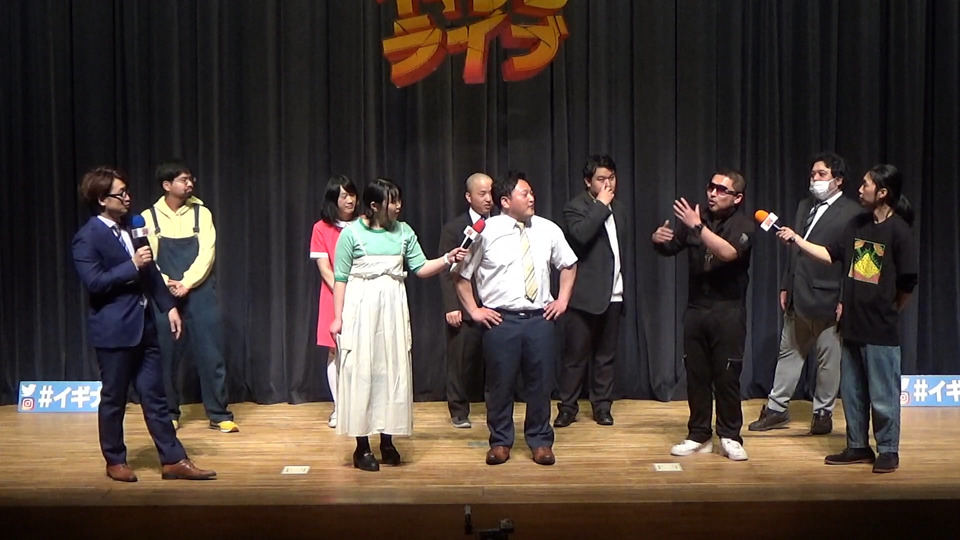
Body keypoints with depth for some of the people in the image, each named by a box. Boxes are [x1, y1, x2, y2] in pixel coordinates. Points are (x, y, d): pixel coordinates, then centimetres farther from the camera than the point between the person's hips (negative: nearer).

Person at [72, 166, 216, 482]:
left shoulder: (130, 228, 12)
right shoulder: (87, 238, -10)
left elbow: (150, 272, 17)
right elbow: (94, 282, -19)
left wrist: (169, 306, 10)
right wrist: (132, 265, -19)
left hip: (143, 326, 7)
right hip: (113, 330, -7)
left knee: (154, 396, 8)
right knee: (114, 400, 7)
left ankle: (173, 461, 10)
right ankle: (115, 461, 22)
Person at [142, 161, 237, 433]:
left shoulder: (201, 213, 2)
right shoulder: (149, 217, 2)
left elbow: (207, 253, -6)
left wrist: (187, 282, -17)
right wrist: (166, 285, -14)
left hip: (200, 293, 0)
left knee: (211, 353, 0)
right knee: (167, 355, 6)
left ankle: (219, 415, 8)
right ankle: (169, 413, 21)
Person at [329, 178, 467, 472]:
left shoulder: (403, 231, 7)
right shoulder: (352, 233, -4)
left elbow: (421, 268, 5)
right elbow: (340, 278, -2)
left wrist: (447, 259, -10)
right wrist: (338, 318, -4)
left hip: (393, 308, 4)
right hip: (361, 307, -4)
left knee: (394, 371, 5)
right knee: (361, 373, 0)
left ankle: (387, 442, 17)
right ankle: (362, 447, 8)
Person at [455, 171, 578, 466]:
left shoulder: (548, 230, 5)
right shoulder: (486, 232, -5)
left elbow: (569, 264, 19)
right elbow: (461, 274, 2)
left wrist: (562, 300, 10)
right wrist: (474, 310, -1)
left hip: (540, 318, 3)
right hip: (501, 320, -2)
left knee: (540, 383, 8)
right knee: (500, 384, 6)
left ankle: (540, 441, 23)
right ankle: (500, 442, 22)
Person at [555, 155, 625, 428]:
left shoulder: (616, 207, 13)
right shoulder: (575, 207, -7)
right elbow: (580, 235, -28)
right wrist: (601, 205, -20)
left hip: (613, 293, 6)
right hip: (585, 294, -6)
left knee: (606, 354, 11)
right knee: (576, 354, 0)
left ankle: (602, 406, 20)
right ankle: (567, 407, 9)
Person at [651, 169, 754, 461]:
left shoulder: (743, 224, -5)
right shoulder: (697, 218, 8)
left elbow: (729, 252, -24)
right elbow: (670, 248, 13)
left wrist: (698, 226, -31)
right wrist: (659, 240, -10)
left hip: (728, 311, -4)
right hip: (696, 308, 4)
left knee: (727, 375, -1)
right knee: (696, 374, 7)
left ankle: (730, 437, 11)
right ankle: (699, 436, 17)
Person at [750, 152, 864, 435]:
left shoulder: (851, 213, -9)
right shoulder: (804, 206, 13)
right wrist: (786, 286, 12)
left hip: (827, 298, -7)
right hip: (798, 296, 7)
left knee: (828, 358, 6)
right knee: (789, 351, 12)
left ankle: (823, 412, 19)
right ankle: (777, 409, 20)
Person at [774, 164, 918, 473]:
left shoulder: (898, 230, -12)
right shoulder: (858, 224, 8)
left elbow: (907, 283, -9)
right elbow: (831, 255, 15)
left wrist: (887, 311, 2)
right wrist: (795, 239, 7)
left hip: (880, 331, -7)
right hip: (852, 325, 7)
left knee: (883, 395, 3)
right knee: (852, 392, 14)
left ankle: (888, 451, 17)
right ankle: (858, 447, 26)